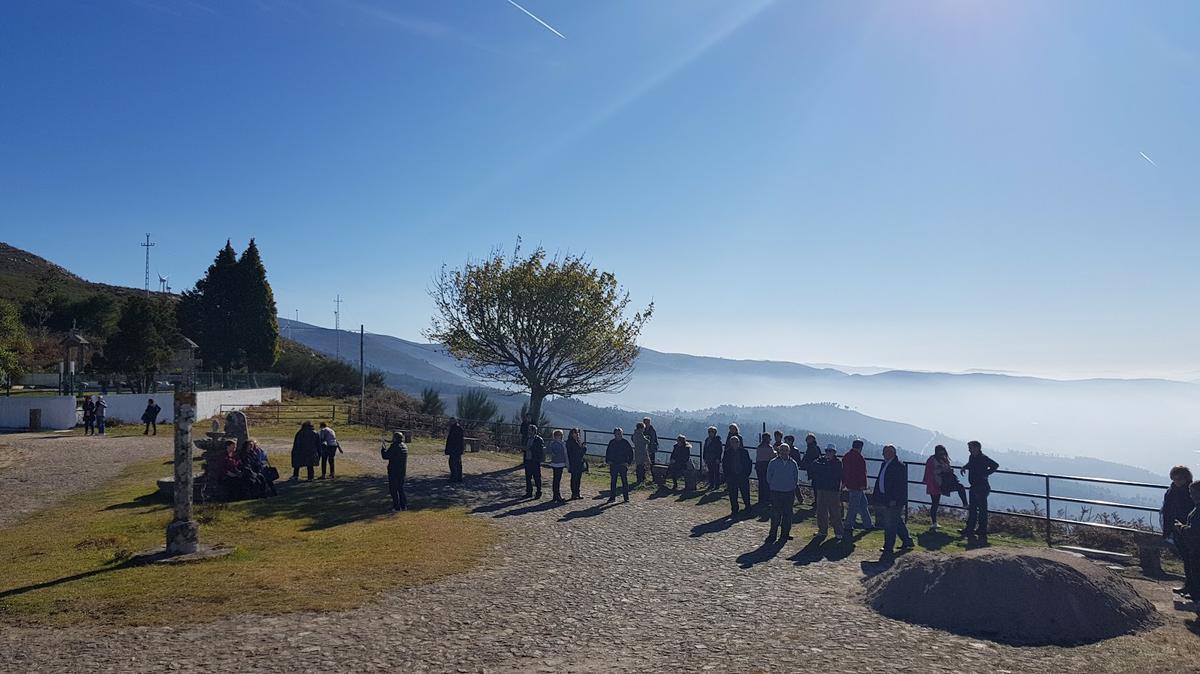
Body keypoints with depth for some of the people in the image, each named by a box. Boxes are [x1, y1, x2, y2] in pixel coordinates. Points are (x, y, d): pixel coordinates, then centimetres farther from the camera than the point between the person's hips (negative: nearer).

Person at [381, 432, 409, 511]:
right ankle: (404, 506, 19)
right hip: (402, 470, 8)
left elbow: (385, 456, -14)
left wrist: (383, 449, 4)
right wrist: (388, 449, 20)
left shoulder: (394, 446, -17)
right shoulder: (404, 446, 8)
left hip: (394, 471, -8)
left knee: (393, 489, 2)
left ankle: (397, 507, 1)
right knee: (400, 488, 18)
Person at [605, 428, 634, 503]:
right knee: (613, 481, 7)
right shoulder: (611, 442, 5)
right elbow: (607, 452, 15)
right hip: (613, 465, 3)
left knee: (625, 481, 0)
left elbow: (631, 452, 1)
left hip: (623, 465, -3)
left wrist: (628, 462, -6)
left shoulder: (625, 442, -3)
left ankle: (626, 497, 7)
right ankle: (612, 497, 15)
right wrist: (607, 461, 4)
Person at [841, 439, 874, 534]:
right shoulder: (858, 457, -16)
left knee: (863, 503, 19)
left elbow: (843, 471, 18)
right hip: (857, 486, -10)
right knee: (854, 506, -5)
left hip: (849, 484, 10)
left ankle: (867, 524, 27)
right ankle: (847, 527, -3)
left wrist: (843, 482, 23)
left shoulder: (846, 456, 13)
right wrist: (863, 485, -18)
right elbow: (861, 472, -19)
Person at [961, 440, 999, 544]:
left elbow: (995, 465, -18)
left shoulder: (983, 458, -15)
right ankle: (970, 529, 22)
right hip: (974, 487, 9)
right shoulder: (972, 457, 11)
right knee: (972, 509, 14)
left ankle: (982, 531, 1)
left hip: (982, 488, -9)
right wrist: (964, 467, 12)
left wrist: (986, 473, -17)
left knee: (982, 509, -4)